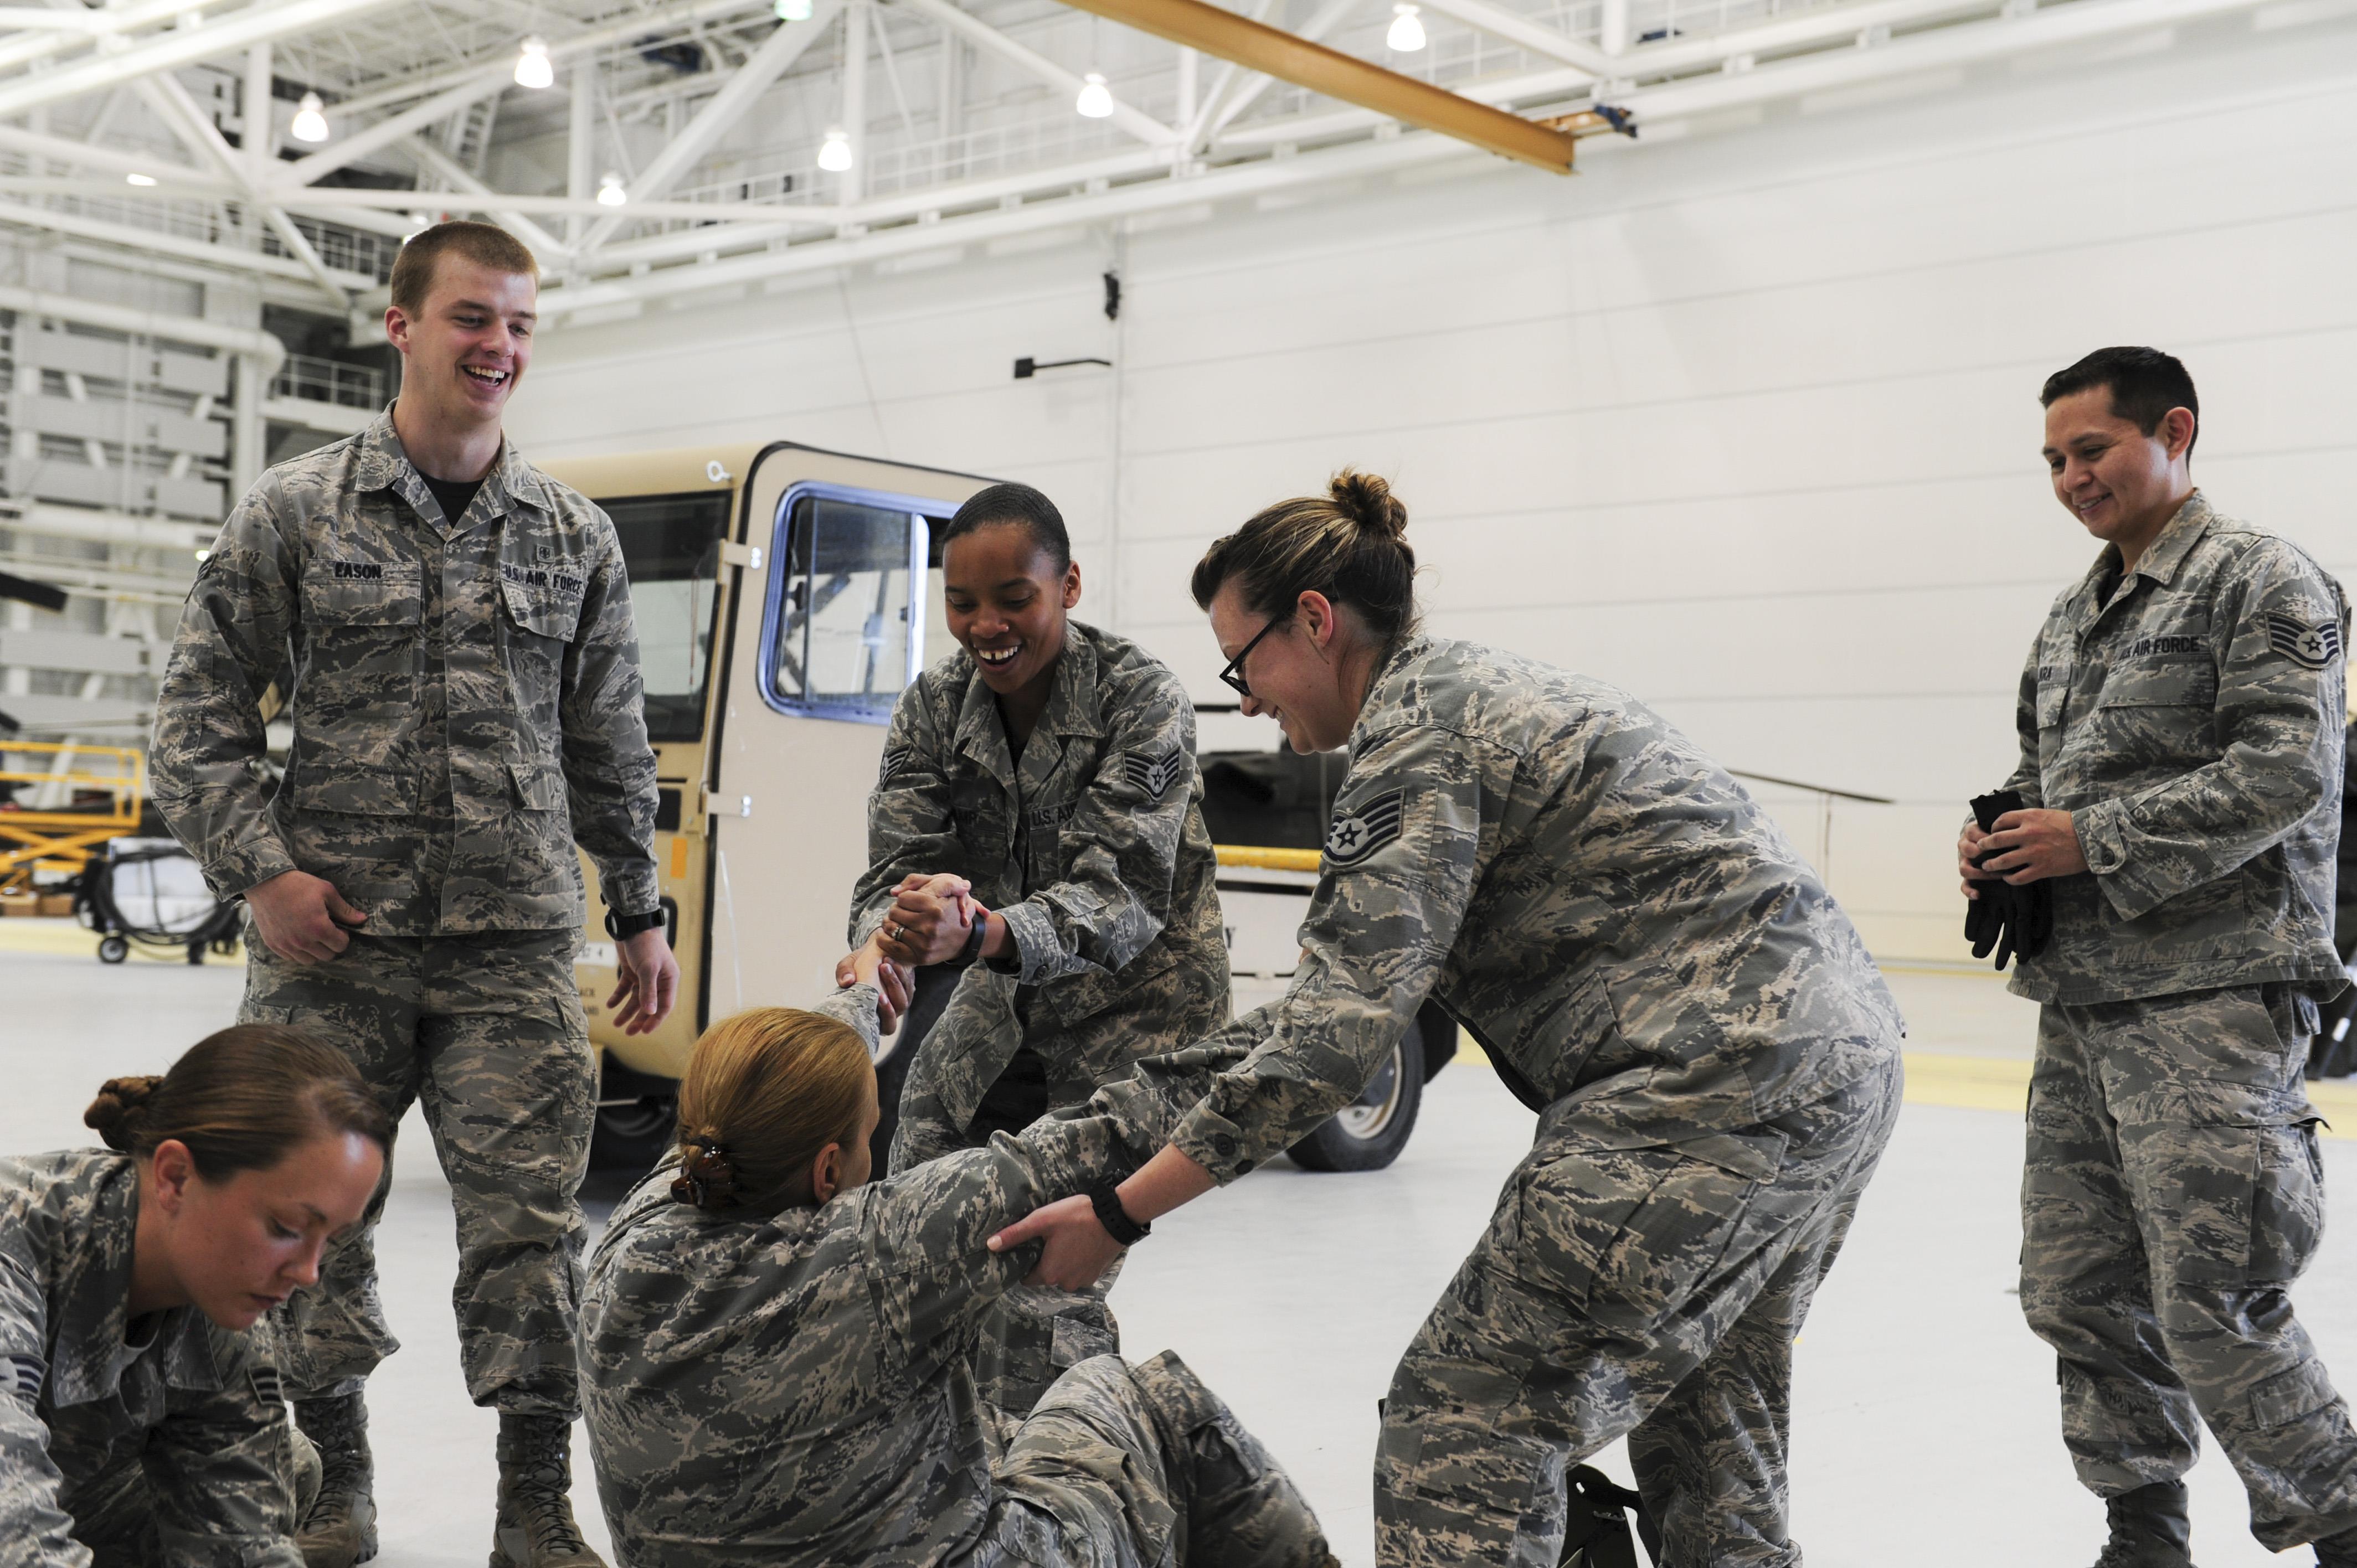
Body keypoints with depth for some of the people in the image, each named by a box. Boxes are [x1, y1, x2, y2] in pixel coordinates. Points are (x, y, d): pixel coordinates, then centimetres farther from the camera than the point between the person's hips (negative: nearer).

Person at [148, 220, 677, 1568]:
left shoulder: (576, 537, 10)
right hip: (334, 942, 0)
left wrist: (641, 912, 14)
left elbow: (611, 744, 16)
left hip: (517, 947, 1)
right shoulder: (296, 513, 3)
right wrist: (260, 870, -6)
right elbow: (202, 711, 5)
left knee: (531, 1218, -2)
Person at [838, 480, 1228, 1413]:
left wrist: (977, 934, -49)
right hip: (999, 1019, 6)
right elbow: (891, 871, -13)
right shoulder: (934, 705, -6)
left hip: (1134, 1013, -5)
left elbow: (1121, 896, -30)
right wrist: (893, 938, -39)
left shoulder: (1142, 699, -20)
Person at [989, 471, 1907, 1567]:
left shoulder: (1417, 735, -11)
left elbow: (1342, 1026, -18)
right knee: (1709, 1444, 22)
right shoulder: (1479, 691, 19)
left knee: (1465, 1419, -7)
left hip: (1714, 1085, -11)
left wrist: (1124, 1211, -16)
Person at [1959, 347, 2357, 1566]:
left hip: (2212, 996, -8)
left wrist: (2094, 842, -17)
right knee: (2076, 1293, 8)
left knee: (2212, 1308, -9)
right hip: (2081, 1005, 8)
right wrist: (2000, 847, 5)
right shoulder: (2071, 620, 20)